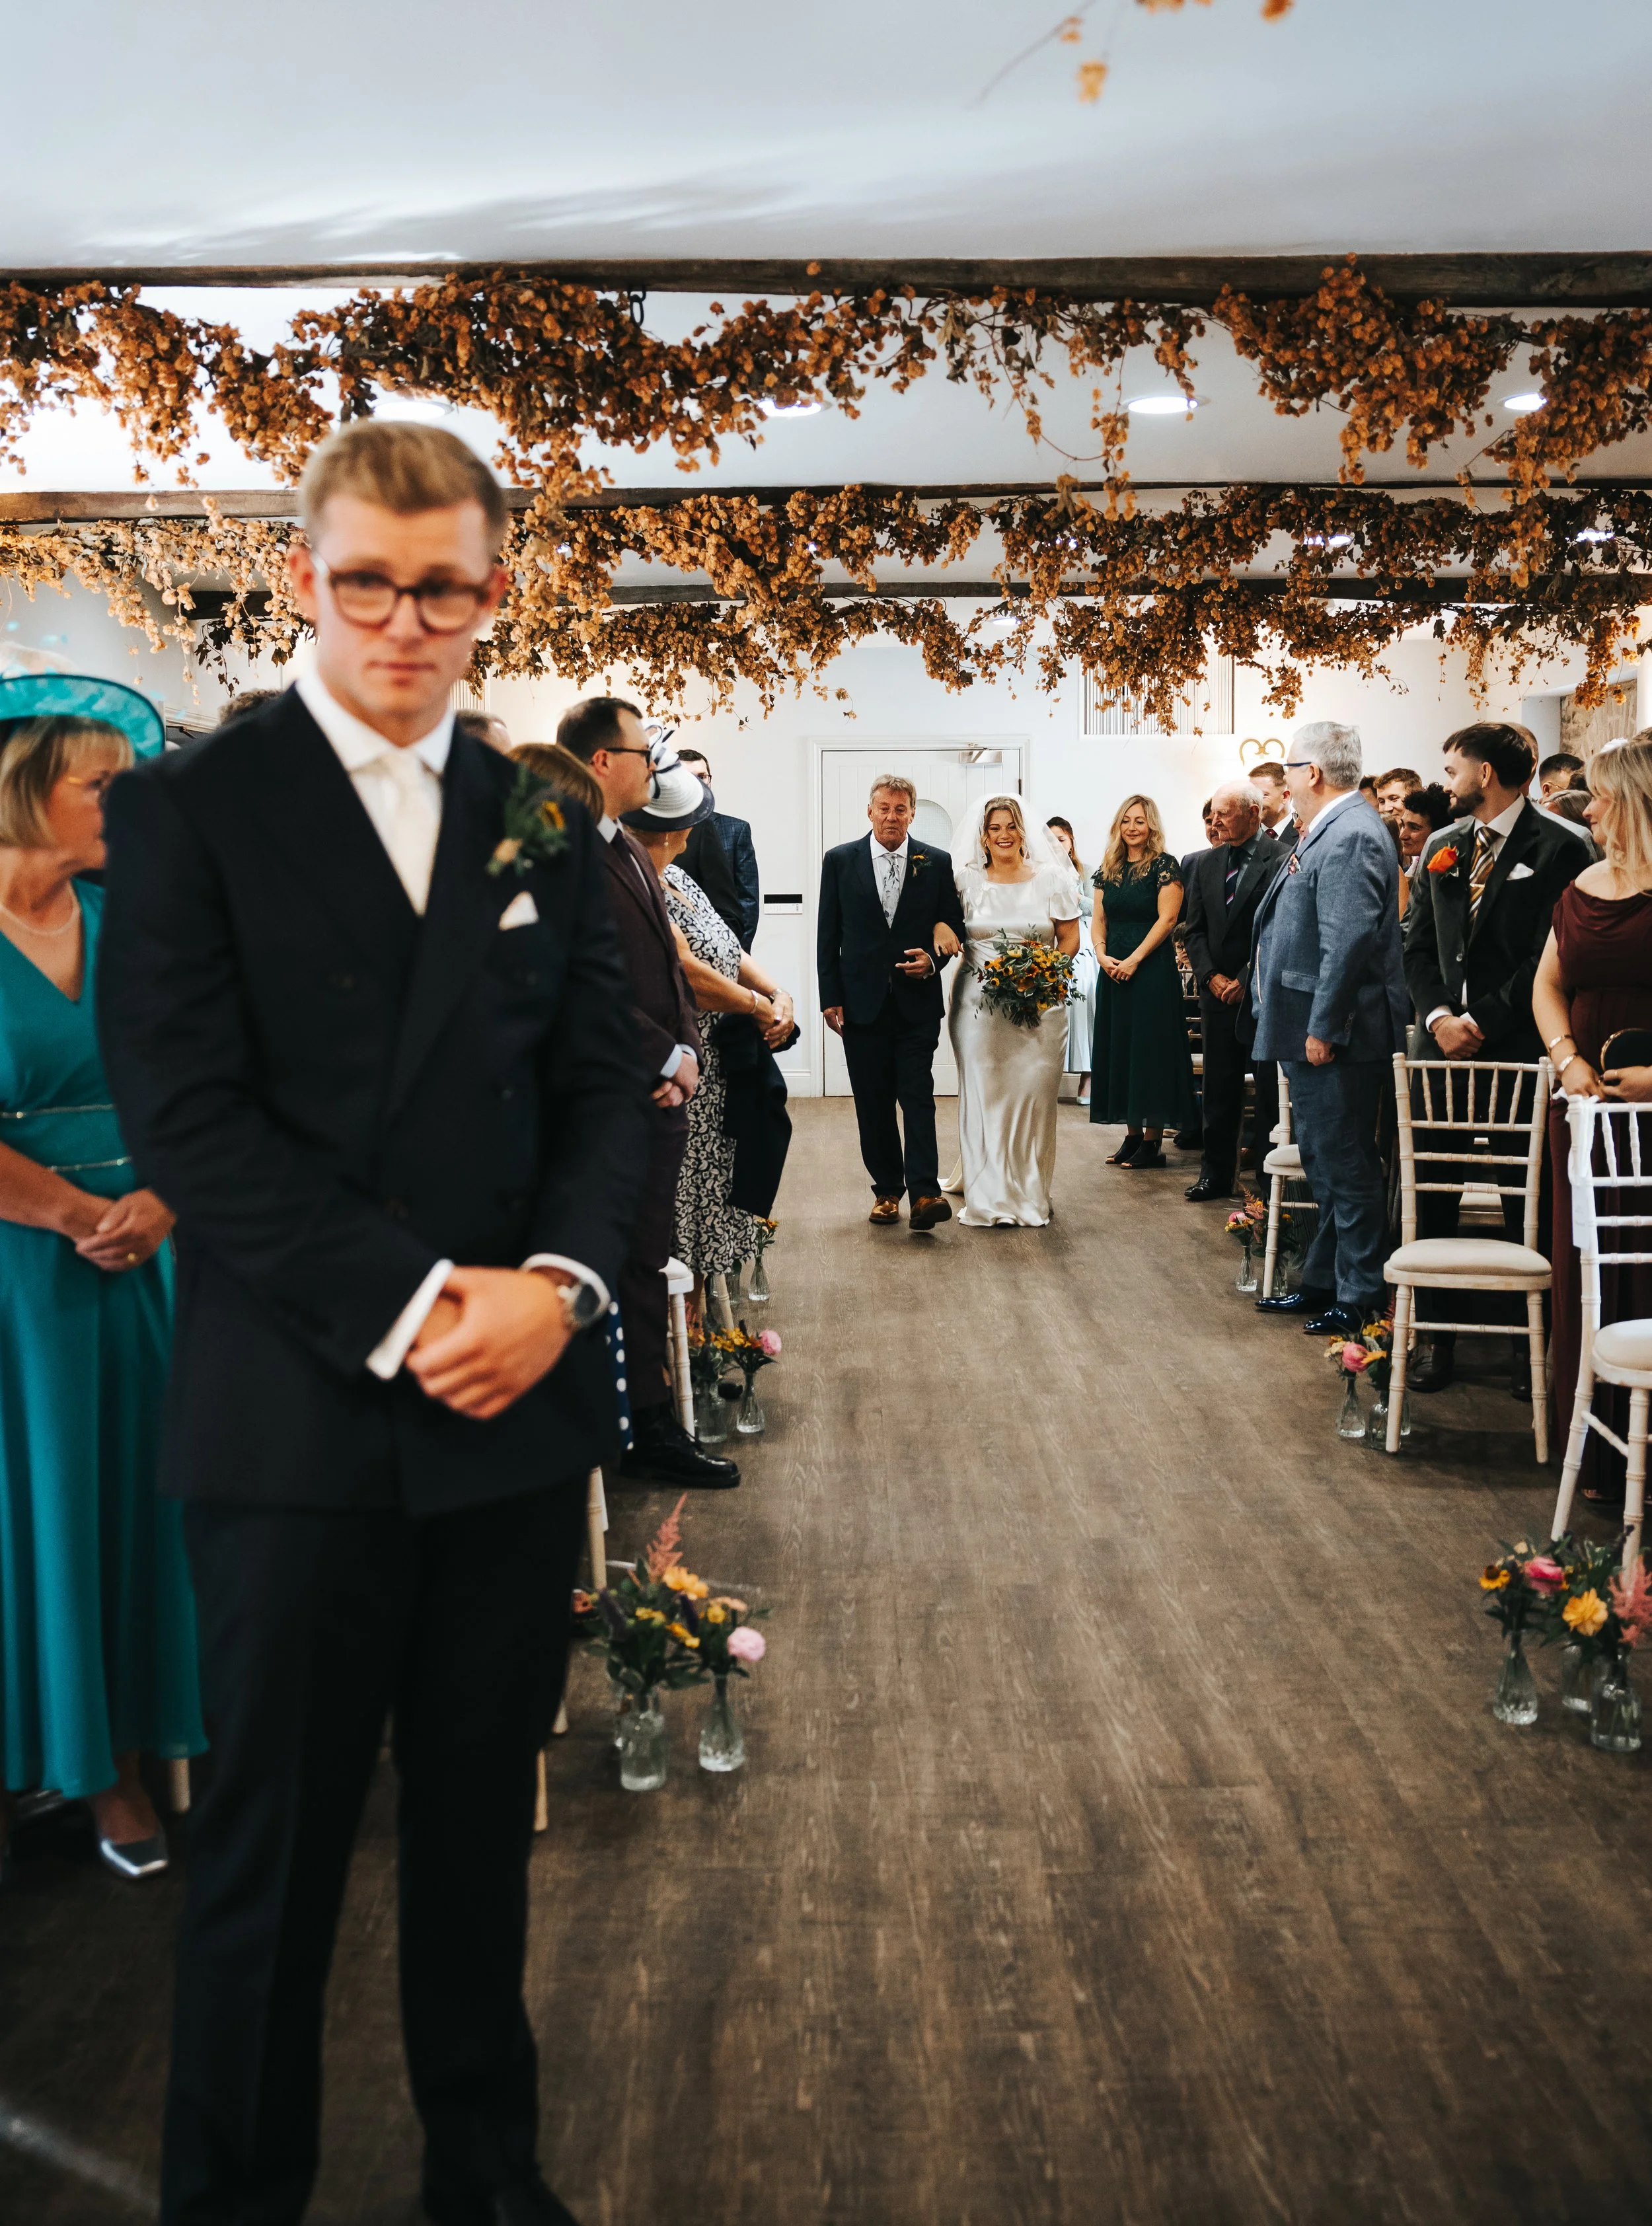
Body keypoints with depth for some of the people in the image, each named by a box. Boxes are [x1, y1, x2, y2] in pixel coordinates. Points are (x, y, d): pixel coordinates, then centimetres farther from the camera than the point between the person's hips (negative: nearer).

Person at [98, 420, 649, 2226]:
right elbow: (188, 1116, -10)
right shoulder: (186, 808, -2)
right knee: (273, 1847, 9)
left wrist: (557, 1279, -11)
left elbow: (604, 1083, 8)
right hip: (296, 1417, -4)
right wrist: (407, 1310, -17)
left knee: (483, 1821, 17)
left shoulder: (542, 825, 11)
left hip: (517, 1403, 4)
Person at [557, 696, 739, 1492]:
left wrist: (686, 1052, 3)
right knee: (635, 1270, 1)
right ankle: (650, 1434, 13)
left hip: (662, 1095, 9)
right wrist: (670, 1060, -14)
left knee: (647, 1264, 15)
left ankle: (652, 1428, 25)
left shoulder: (630, 850, 15)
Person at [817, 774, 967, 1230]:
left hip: (917, 1000, -1)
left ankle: (923, 1193, -12)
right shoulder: (840, 861, 5)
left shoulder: (937, 863, 5)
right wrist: (830, 998, -1)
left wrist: (934, 959, -11)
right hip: (861, 1001, 1)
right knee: (873, 1101, 6)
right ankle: (887, 1190, 15)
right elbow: (828, 935, 4)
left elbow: (954, 925, 10)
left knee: (918, 1096, -7)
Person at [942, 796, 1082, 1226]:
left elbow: (1070, 938, 7)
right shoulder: (967, 881, 6)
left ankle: (1030, 1194, 11)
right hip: (979, 1001, 0)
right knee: (984, 1095, -1)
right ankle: (988, 1196, 6)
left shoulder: (1051, 879, 5)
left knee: (1034, 1092, -1)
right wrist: (986, 970, -12)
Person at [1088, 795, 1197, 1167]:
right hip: (1113, 970, 6)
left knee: (1150, 1048, -4)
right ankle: (1132, 1134, 15)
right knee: (1118, 1047, 7)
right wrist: (1102, 954, -7)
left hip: (1152, 968, -6)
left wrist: (1134, 960, -18)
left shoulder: (1164, 866, -5)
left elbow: (1167, 919, -12)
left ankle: (1152, 1143, 0)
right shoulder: (1108, 869, 12)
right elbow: (1098, 919, 11)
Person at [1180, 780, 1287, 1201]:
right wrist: (1211, 976, -2)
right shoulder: (1206, 864, 11)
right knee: (1219, 1089, 9)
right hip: (1218, 993, 5)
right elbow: (1195, 930, 12)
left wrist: (1245, 981, -12)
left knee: (1269, 1090, 1)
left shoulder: (1281, 861, -8)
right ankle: (1216, 1174, 17)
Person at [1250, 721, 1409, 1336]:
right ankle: (1324, 1283, 29)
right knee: (1324, 1163, 18)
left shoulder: (1350, 836, -18)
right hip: (1313, 1032, 11)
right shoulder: (1328, 832, 15)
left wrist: (1323, 1029, -24)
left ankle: (1361, 1298, 7)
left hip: (1336, 1036, -11)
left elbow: (1350, 940, -25)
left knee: (1347, 1165, -2)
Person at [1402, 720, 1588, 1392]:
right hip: (1447, 1043, 5)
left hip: (1519, 1051, -5)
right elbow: (1418, 945, 11)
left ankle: (1531, 1340, 14)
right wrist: (1439, 1016, -5)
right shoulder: (1441, 846, 13)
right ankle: (1433, 1332, 15)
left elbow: (1549, 958, -12)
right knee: (1431, 1193, 5)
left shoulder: (1557, 850, -6)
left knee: (1527, 1201, 3)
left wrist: (1483, 1022, -13)